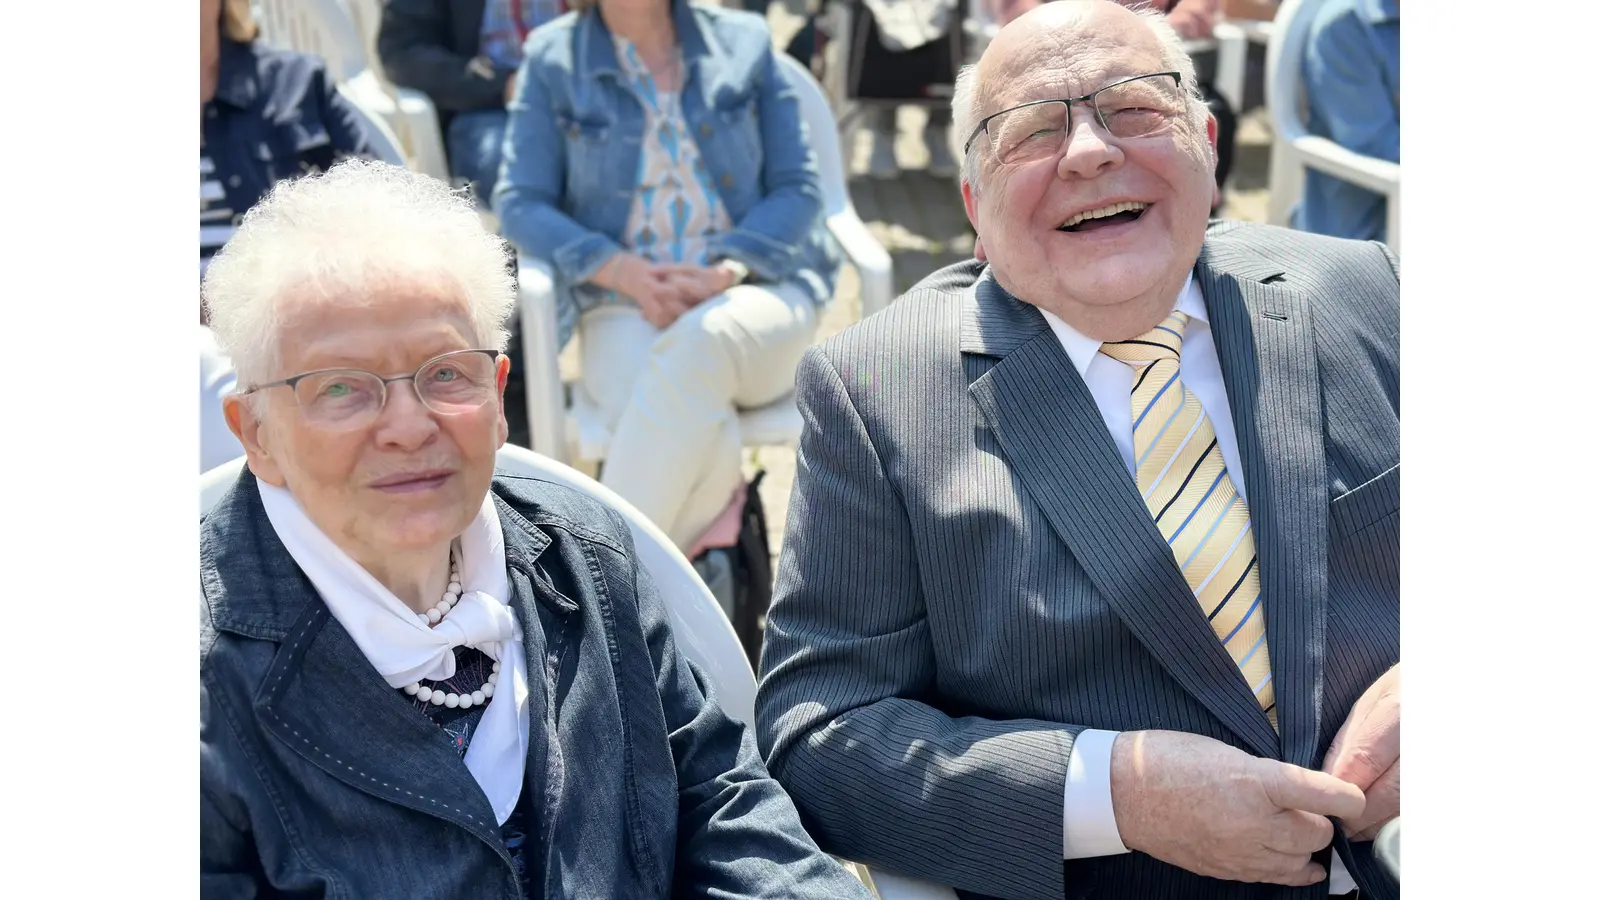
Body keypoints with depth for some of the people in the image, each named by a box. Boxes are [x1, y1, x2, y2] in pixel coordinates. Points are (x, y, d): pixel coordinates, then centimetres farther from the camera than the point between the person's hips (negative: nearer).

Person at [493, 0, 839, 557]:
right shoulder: (552, 57, 8)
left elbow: (799, 189, 7)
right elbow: (518, 204, 2)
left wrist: (726, 271, -13)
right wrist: (624, 271, -14)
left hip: (758, 292, 1)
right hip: (623, 308, -1)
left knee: (698, 341, -37)